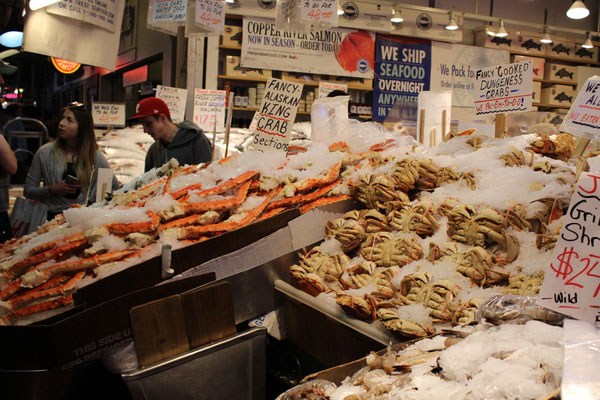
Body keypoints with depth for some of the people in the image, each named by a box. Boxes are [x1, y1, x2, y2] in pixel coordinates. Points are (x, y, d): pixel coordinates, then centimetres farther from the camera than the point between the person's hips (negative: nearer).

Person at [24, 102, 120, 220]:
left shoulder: (95, 157, 5)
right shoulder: (45, 153, 4)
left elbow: (115, 187, 18)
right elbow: (28, 191, 8)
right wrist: (52, 190, -8)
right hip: (51, 216, 0)